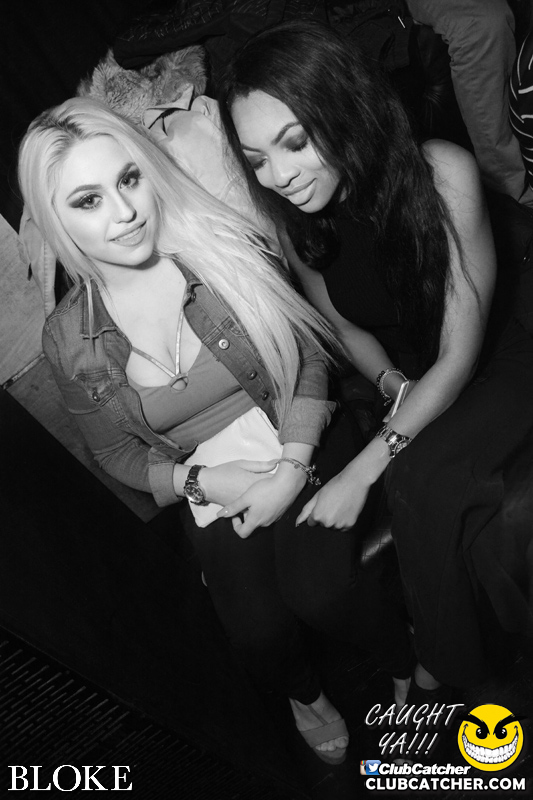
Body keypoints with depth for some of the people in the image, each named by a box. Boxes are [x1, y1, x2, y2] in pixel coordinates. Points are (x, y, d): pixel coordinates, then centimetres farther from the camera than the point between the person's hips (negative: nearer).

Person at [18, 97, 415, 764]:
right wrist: (200, 480, -15)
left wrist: (292, 464, -18)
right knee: (258, 635, -12)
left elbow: (310, 352, -5)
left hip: (302, 448, -1)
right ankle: (303, 692, 27)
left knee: (320, 590, -21)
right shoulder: (68, 341, -9)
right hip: (207, 487, 2)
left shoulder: (225, 247, -14)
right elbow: (115, 452, 3)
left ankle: (408, 665, 14)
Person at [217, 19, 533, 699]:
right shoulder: (290, 219, -11)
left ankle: (442, 665, -6)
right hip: (404, 384, 3)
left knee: (420, 482, -31)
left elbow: (460, 354, -24)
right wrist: (393, 383, -14)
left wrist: (364, 471, -28)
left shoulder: (442, 173, -25)